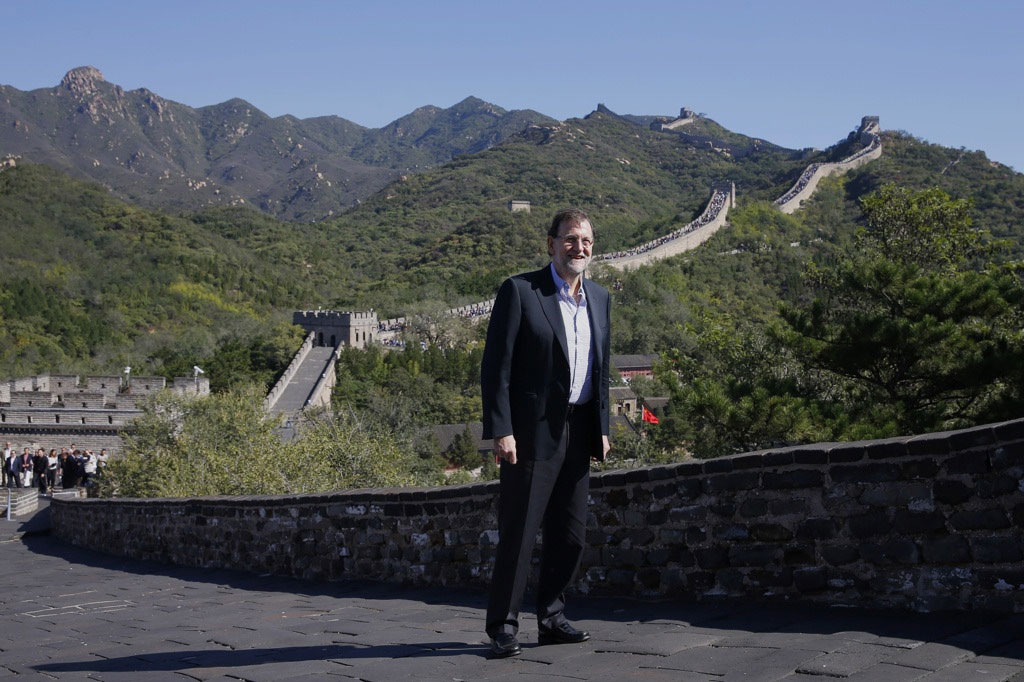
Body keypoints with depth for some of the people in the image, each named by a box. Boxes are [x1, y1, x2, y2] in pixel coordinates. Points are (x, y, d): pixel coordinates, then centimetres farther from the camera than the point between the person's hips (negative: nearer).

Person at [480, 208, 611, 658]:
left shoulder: (599, 298, 13)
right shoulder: (519, 291, -6)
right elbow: (495, 367, -9)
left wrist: (602, 428, 13)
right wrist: (500, 430, -16)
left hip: (578, 432, 6)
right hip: (532, 432, -6)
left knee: (570, 535, 10)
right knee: (518, 532, -4)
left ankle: (551, 620, 22)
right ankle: (503, 628, 4)